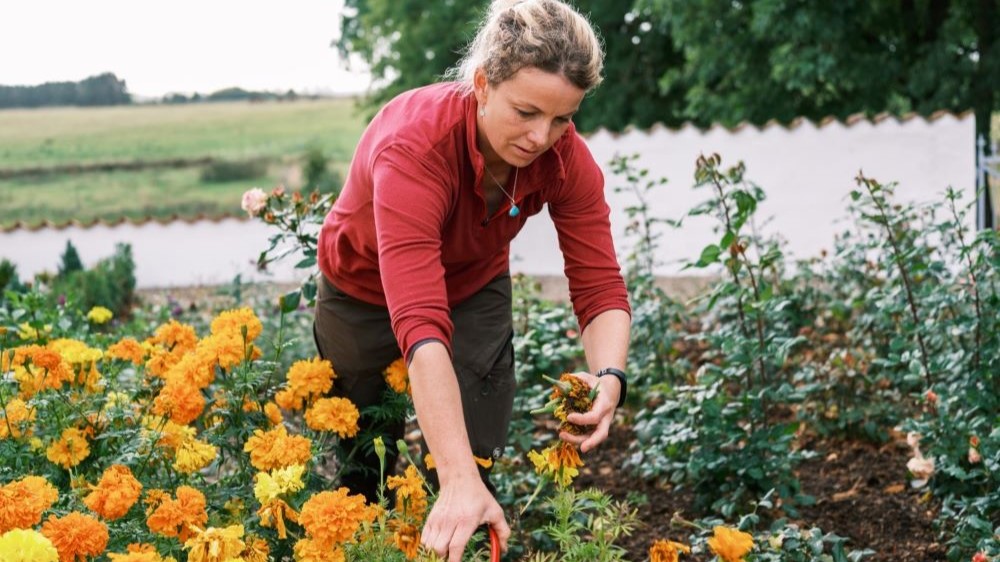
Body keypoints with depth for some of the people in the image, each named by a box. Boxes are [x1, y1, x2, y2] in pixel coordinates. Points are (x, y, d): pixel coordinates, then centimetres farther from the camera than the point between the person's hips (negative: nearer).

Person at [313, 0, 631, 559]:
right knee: (364, 474, 11)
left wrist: (609, 379, -46)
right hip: (367, 298, -3)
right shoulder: (414, 146, -41)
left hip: (476, 295, 3)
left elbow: (600, 287, -24)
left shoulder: (566, 157, -27)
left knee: (478, 467, -1)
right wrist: (457, 481, -57)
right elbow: (421, 323, -50)